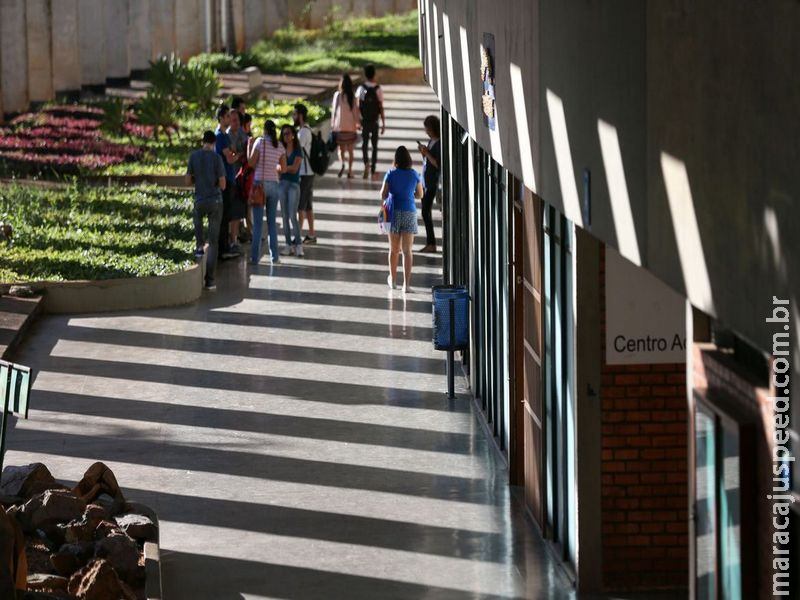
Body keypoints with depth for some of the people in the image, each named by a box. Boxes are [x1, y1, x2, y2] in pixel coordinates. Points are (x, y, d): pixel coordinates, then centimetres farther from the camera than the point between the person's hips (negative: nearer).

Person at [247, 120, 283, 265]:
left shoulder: (260, 142, -7)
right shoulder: (280, 147, 4)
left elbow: (251, 163, -8)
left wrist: (249, 146, 3)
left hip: (260, 183, -3)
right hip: (274, 184, 3)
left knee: (257, 223, -2)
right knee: (272, 221, 10)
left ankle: (255, 257, -4)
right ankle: (274, 256, 7)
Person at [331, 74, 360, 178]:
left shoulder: (337, 95, -5)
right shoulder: (353, 96, -6)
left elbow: (334, 110, -1)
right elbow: (355, 110, -2)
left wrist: (332, 123, 9)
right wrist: (358, 123, 8)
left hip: (339, 126, 0)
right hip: (351, 126, 0)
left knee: (341, 149, 7)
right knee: (350, 150, 10)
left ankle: (342, 163, -21)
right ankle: (350, 170, 8)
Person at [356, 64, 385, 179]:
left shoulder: (361, 89, -6)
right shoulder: (378, 90, -6)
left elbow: (358, 107, -5)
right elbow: (381, 108, -5)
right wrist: (383, 123, 1)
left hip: (364, 121, 0)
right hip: (375, 122, 0)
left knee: (364, 143, 8)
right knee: (374, 145, 10)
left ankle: (366, 162, -19)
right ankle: (373, 170, 11)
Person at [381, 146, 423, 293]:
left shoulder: (391, 174, -7)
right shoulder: (414, 174, -4)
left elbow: (383, 195, -5)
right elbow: (420, 194, 7)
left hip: (394, 212, 0)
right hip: (409, 213, 0)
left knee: (394, 249, 16)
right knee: (407, 250, 0)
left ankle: (392, 280, 30)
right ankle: (406, 284, -6)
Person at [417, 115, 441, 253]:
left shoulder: (439, 144, -15)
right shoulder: (431, 141, 11)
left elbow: (439, 164, -20)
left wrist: (426, 153, -17)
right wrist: (423, 152, 2)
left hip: (433, 182, -9)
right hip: (425, 180, 9)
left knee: (426, 212, -9)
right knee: (426, 213, 11)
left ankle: (431, 244, -7)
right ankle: (430, 243, 16)